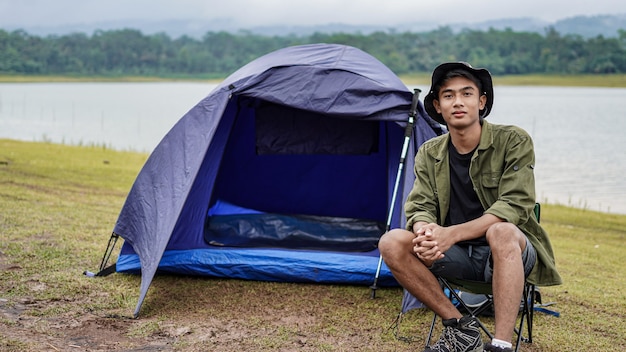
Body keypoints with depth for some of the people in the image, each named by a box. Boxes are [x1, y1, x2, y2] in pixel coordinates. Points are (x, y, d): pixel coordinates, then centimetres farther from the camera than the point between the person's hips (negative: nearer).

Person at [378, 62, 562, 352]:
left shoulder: (513, 141, -10)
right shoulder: (429, 154, 4)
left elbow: (515, 206, -19)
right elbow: (419, 207, -3)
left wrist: (452, 234, -31)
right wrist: (425, 231, -30)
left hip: (510, 254, -4)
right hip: (458, 257, 4)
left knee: (501, 232, -39)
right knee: (391, 243, -20)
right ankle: (459, 327, -10)